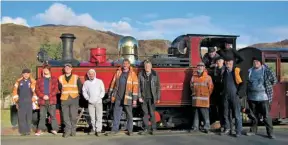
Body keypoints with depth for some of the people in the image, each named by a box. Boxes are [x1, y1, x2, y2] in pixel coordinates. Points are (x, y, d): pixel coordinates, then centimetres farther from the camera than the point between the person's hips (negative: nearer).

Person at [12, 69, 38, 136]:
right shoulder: (19, 81, 10)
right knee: (21, 116, -4)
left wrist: (34, 99, -4)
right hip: (21, 102, 1)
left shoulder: (32, 81, 3)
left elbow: (35, 90, 1)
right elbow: (15, 90, 13)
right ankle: (23, 131, 0)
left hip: (29, 101, -1)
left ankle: (28, 130, 8)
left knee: (29, 116, 1)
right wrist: (15, 98, 7)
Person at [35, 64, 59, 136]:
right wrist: (43, 96, -8)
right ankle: (40, 130, 6)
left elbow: (56, 89, 0)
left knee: (53, 115, -2)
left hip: (52, 100, -2)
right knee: (42, 116, 3)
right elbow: (37, 90, 7)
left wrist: (49, 96, -10)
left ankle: (54, 129, 3)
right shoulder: (39, 80, 14)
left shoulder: (54, 79, 8)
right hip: (42, 101, 2)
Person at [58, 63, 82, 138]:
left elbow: (80, 87, 12)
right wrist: (64, 93, 11)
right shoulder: (61, 78, 10)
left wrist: (77, 93, 8)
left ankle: (73, 130, 8)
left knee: (73, 116, -4)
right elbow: (59, 88, 19)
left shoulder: (76, 77, 6)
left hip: (74, 99, -1)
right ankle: (67, 130, 5)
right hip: (64, 99, 2)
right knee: (66, 116, -2)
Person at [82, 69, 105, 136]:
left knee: (99, 117, -7)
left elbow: (103, 91, 6)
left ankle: (98, 130, -6)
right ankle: (94, 129, 6)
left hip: (98, 102, -1)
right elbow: (84, 91, 10)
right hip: (90, 103, 1)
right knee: (92, 117, 1)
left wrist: (99, 98, -5)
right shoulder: (86, 83, 9)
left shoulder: (99, 81, 7)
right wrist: (88, 98, -2)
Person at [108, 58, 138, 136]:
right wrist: (111, 94, 11)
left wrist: (134, 99, -11)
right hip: (118, 97, 3)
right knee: (116, 113, 4)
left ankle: (130, 130, 14)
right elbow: (113, 83, 13)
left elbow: (135, 87, -6)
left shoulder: (132, 74, -3)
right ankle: (115, 129, 11)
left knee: (129, 114, 5)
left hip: (127, 98, -3)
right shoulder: (118, 72, 8)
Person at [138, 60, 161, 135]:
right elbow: (139, 86, 3)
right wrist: (139, 97, -2)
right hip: (144, 98, 2)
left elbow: (158, 86, 1)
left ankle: (153, 129, 10)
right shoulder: (141, 74, 3)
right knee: (145, 113, 5)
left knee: (152, 113, -1)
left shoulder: (155, 74, 1)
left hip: (152, 98, -1)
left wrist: (158, 98, -1)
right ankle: (146, 128, 14)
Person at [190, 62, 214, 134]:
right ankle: (195, 127, 15)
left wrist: (206, 95, 8)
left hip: (204, 100, -3)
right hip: (195, 100, 4)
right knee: (196, 114, 8)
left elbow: (211, 87, 4)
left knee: (205, 114, -4)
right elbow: (191, 86, 22)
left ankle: (207, 127, 1)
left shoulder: (208, 77, 0)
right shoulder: (193, 77, 10)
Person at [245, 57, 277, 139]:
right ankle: (253, 130, 27)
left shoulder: (266, 70, -7)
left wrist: (267, 87, 3)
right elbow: (247, 83, 15)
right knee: (254, 115, 15)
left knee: (266, 115, -3)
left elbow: (274, 80, -1)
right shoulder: (250, 71, 5)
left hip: (263, 97, -4)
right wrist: (247, 94, 10)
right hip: (252, 97, 4)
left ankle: (270, 132, 5)